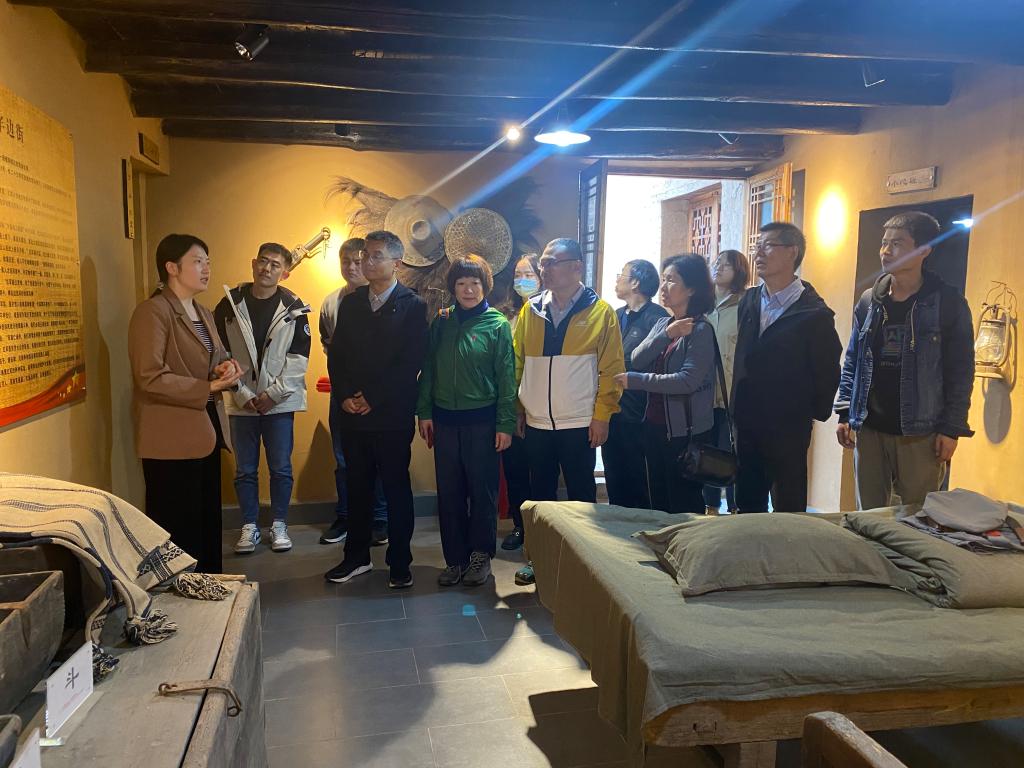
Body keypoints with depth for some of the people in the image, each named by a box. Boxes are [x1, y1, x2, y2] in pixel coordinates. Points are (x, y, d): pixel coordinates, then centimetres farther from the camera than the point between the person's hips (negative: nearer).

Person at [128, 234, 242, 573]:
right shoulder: (152, 311, -12)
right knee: (177, 529, 1)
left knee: (208, 522, 16)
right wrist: (208, 388, -17)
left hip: (206, 433, 9)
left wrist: (226, 366, -3)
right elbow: (150, 377, -21)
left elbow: (216, 358, 21)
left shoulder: (204, 313, 16)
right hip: (172, 440, -9)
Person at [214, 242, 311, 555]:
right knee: (245, 470, 9)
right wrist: (242, 394, -9)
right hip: (241, 402, 1)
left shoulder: (294, 308, -1)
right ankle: (249, 527, 22)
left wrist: (273, 393, -11)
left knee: (281, 468, 6)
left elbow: (299, 357, -4)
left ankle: (279, 525, 21)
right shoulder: (230, 304, 1)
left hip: (279, 401, -1)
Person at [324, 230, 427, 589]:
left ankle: (400, 563, 16)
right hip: (353, 413, 4)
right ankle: (357, 556, 26)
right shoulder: (350, 302, 11)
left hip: (392, 415, -4)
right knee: (357, 487, 12)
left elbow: (410, 363, -11)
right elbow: (336, 354, 9)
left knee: (396, 488, 5)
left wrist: (373, 399, -13)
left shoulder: (413, 306, -4)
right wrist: (345, 396, -5)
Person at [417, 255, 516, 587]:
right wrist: (424, 412, 3)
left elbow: (506, 378, -5)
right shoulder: (441, 322, 6)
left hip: (482, 420, -3)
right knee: (449, 491, 8)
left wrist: (505, 424, -9)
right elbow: (428, 369, 9)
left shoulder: (497, 325, -4)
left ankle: (480, 556, 22)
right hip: (445, 419, 3)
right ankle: (455, 558, 20)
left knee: (483, 490, 6)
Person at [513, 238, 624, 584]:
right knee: (540, 494, 13)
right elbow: (517, 363, 9)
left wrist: (602, 415, -10)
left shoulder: (600, 312, -4)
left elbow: (611, 368, -6)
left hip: (579, 424, -4)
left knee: (581, 494, 7)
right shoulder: (531, 310, 6)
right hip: (537, 423, 4)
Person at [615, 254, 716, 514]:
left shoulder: (701, 330, -13)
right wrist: (665, 335, -17)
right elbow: (636, 360, -2)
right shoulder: (662, 323, 9)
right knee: (659, 504, 19)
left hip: (686, 432, -7)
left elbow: (688, 381, -23)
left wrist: (635, 381, -18)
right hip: (655, 426, 7)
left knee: (684, 510, 5)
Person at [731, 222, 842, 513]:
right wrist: (738, 407, 8)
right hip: (747, 424, 6)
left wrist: (816, 413, -2)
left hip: (788, 430, -6)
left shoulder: (814, 312, -13)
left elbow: (827, 372, -9)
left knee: (788, 511, 5)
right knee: (747, 507, 14)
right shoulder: (749, 301, 6)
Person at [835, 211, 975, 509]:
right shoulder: (869, 301, 7)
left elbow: (961, 372, -4)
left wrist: (951, 429, -9)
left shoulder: (948, 303, -4)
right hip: (869, 429, 3)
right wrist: (844, 414, 3)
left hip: (921, 434, -3)